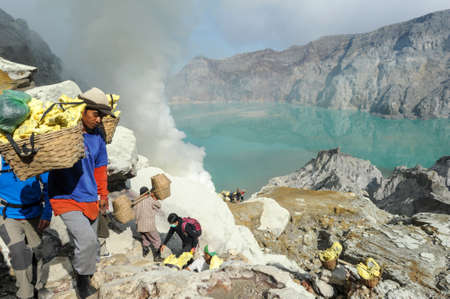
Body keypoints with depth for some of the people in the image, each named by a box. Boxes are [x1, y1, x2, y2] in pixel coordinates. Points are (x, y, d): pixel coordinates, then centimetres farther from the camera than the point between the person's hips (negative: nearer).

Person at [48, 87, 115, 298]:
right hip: (66, 199, -5)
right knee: (88, 240, -21)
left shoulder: (97, 138, 7)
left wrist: (103, 195, 23)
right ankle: (82, 276, 8)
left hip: (89, 200, 6)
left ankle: (85, 280, 40)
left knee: (91, 246, 15)